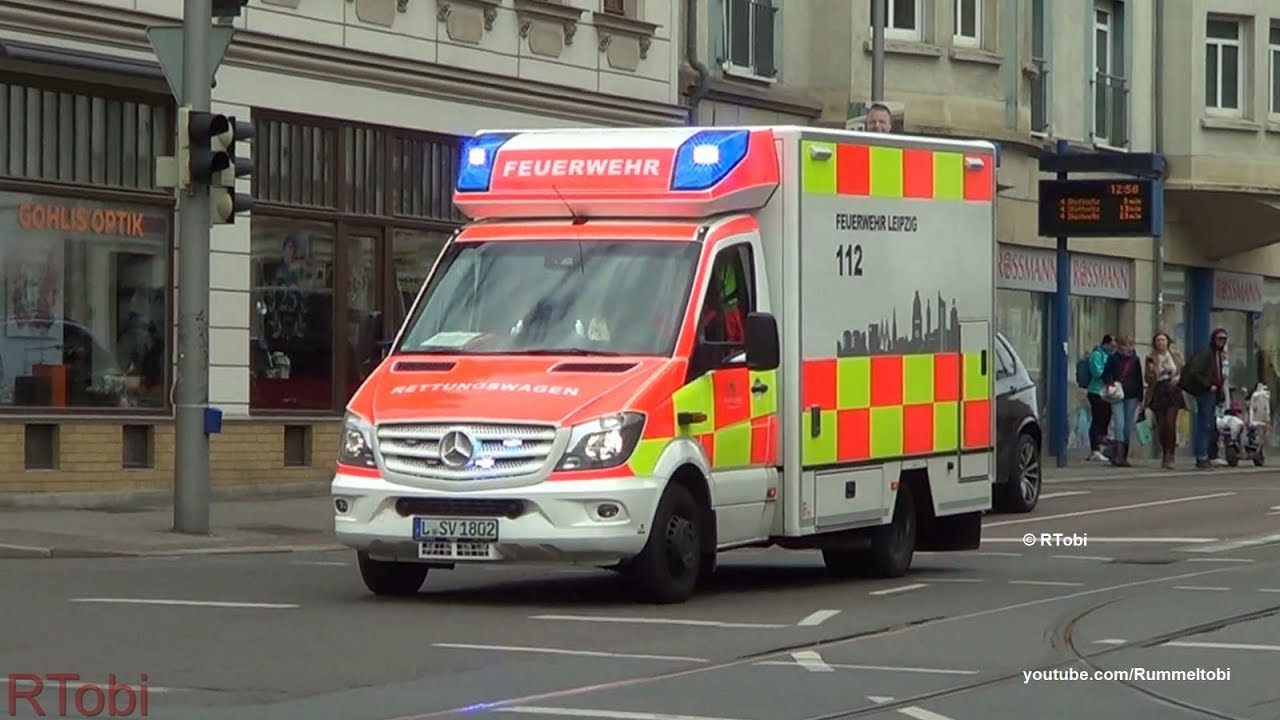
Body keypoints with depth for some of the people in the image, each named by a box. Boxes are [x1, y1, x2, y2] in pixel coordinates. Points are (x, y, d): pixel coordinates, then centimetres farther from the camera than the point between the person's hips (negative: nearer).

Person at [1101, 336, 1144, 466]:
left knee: (1128, 426, 4)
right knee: (1120, 423, -15)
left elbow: (1139, 379, 12)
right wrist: (1110, 384, -16)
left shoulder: (1134, 360, 9)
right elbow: (1105, 375, 5)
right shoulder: (1113, 359, 3)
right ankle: (1119, 455, -19)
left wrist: (1140, 398, 8)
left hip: (1132, 396, 3)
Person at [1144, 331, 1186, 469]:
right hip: (1158, 393, 1)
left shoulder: (1175, 356, 8)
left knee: (1170, 423, -13)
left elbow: (1184, 371, 14)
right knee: (1161, 425, 3)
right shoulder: (1151, 358, 5)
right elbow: (1147, 379, 5)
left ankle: (1170, 456, -10)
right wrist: (1150, 371, -16)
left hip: (1173, 392, -1)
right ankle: (1164, 454, 19)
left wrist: (1178, 377, -8)